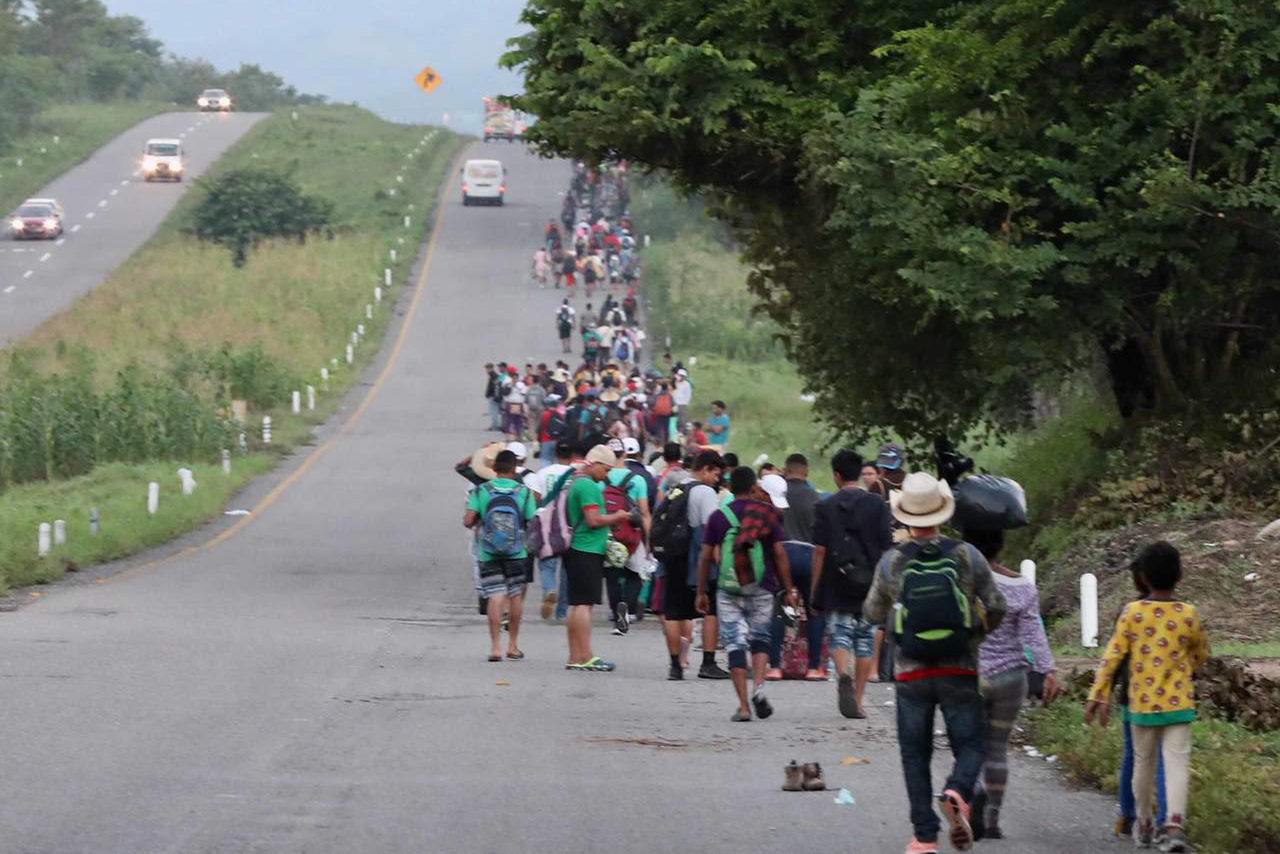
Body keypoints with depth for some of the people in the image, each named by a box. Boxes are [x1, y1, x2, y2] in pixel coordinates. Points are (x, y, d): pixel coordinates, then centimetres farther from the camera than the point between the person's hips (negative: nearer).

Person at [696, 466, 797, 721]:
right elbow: (780, 555, 0)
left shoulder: (719, 517, 2)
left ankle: (743, 705, -4)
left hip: (729, 590, 0)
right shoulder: (767, 514, 1)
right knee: (760, 639, 16)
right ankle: (758, 686, -8)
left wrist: (701, 592, 10)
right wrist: (788, 590, 6)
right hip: (762, 589, 0)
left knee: (735, 644, 2)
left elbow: (705, 557, 2)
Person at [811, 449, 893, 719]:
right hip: (869, 586, 1)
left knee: (840, 636, 3)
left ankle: (843, 674, -27)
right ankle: (858, 700, 12)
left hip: (836, 587, -1)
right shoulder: (876, 505, 1)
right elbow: (886, 549, -1)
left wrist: (815, 590, 1)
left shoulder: (826, 507, -2)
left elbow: (819, 550, -4)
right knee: (865, 640, 10)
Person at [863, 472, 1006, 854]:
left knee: (915, 755, 10)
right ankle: (957, 792, -23)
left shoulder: (892, 561, -5)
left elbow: (874, 614, 8)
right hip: (960, 672, 0)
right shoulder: (966, 556, -6)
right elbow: (996, 610, -3)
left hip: (911, 675, 0)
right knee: (969, 747, 9)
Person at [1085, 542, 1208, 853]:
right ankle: (1175, 823, -24)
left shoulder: (1132, 613, -6)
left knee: (1143, 763, 16)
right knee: (1177, 764, -5)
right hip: (1179, 704, -1)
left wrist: (1098, 696, -2)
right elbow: (1201, 656, 11)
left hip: (1142, 704, 1)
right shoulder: (1189, 615, -3)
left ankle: (1144, 825, 29)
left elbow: (1112, 656, -7)